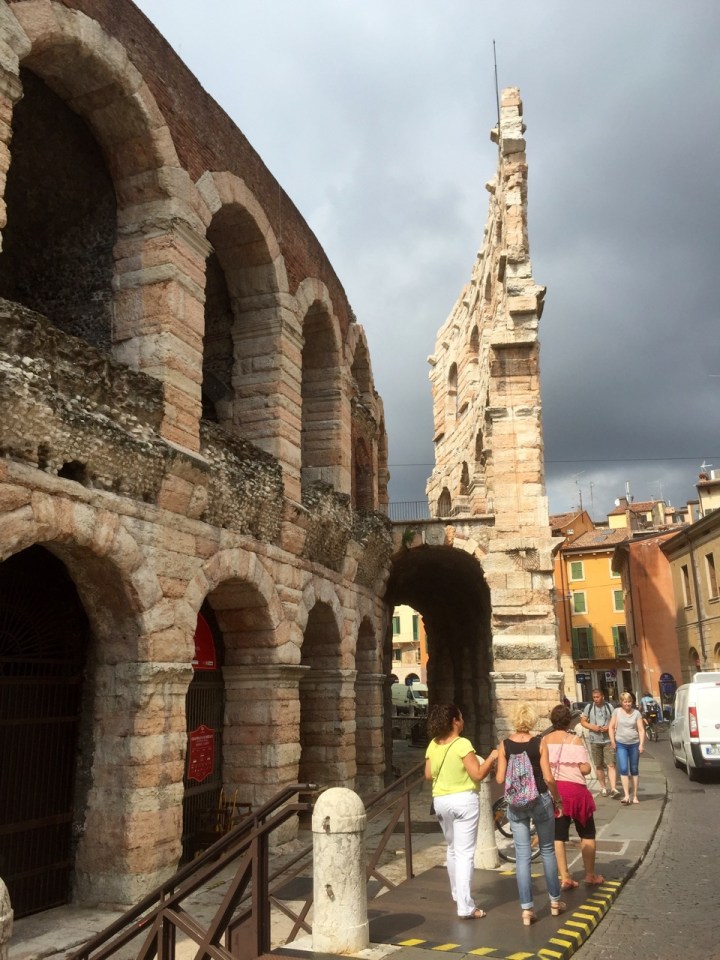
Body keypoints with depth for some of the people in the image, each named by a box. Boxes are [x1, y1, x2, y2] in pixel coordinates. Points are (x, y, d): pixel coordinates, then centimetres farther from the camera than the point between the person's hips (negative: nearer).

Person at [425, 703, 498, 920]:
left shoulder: (433, 745, 2)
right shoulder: (462, 744, -16)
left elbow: (428, 775, 9)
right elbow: (478, 775, -16)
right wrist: (492, 757, -3)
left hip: (440, 801, 6)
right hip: (464, 800, -6)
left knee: (452, 849, 23)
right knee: (465, 853, -2)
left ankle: (457, 895, 37)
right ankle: (465, 907, -4)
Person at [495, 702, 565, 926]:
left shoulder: (504, 745, -6)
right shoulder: (539, 743, -10)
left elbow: (500, 779, -6)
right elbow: (548, 778, -11)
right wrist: (557, 799, 4)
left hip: (516, 804, 1)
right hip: (540, 800, -1)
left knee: (522, 855, 7)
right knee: (548, 851, 17)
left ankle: (527, 909, 7)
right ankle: (555, 901, 28)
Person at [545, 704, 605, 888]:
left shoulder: (544, 740, 0)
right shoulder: (575, 740, -9)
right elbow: (585, 769, -13)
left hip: (552, 790, 3)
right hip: (574, 790, -3)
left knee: (558, 836, 10)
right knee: (587, 834, 16)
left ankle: (565, 878, 10)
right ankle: (590, 875, 23)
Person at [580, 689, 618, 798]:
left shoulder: (609, 707, 1)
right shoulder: (589, 707, 3)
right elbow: (583, 721, 7)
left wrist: (609, 727, -14)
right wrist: (592, 727, -11)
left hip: (608, 740, -1)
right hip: (595, 740, 1)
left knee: (611, 764, -10)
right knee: (599, 766, 8)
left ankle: (613, 788, -12)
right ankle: (603, 788, 21)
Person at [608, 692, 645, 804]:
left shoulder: (636, 713, 0)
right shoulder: (617, 711, 0)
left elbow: (641, 730, -1)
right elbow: (611, 727, 4)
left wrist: (641, 744, -11)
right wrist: (613, 742, -3)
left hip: (634, 744, 1)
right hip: (621, 744, -1)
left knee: (634, 770, 9)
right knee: (623, 769, -11)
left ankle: (635, 796, 18)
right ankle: (627, 796, -11)